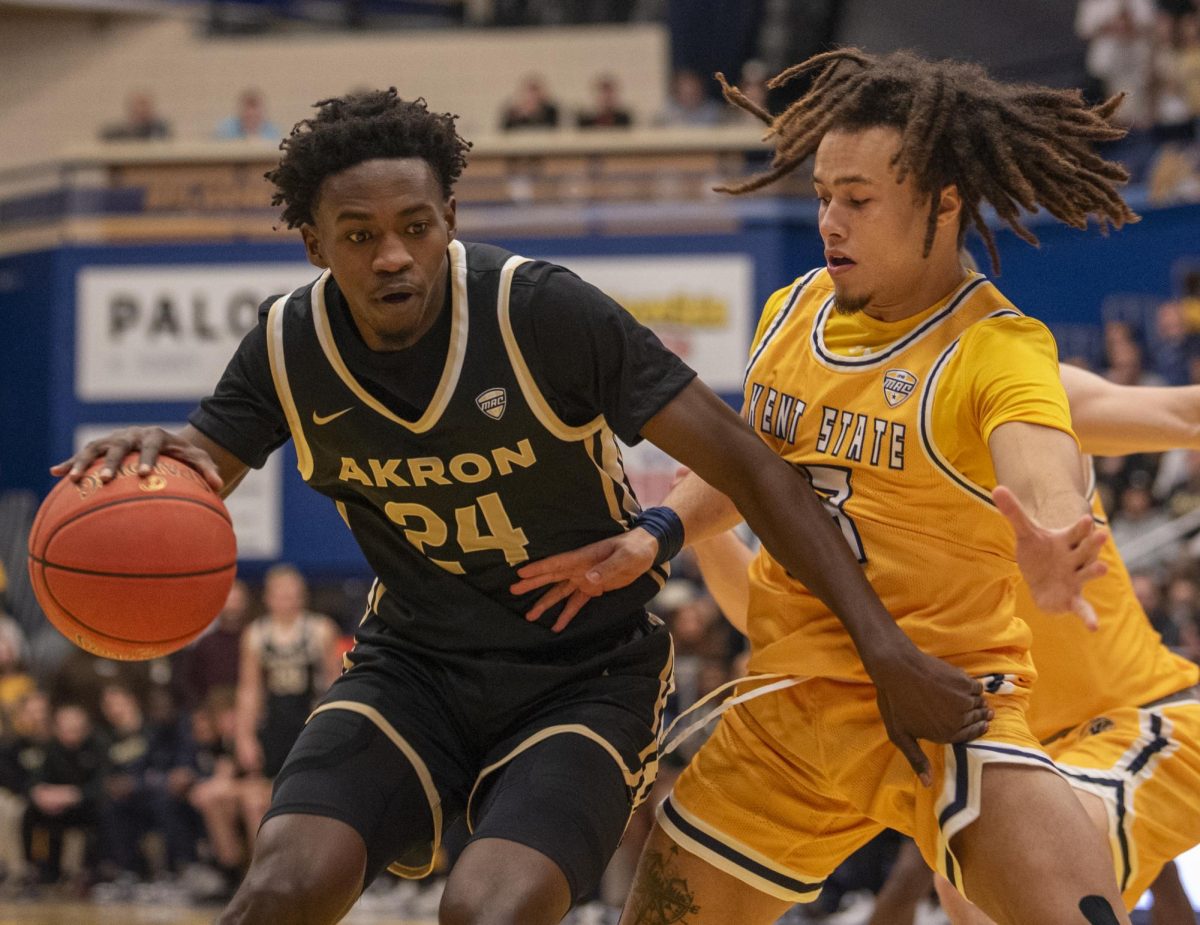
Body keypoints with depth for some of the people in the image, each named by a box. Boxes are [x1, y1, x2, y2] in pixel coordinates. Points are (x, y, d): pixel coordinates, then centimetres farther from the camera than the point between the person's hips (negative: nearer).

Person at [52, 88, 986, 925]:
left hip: (586, 676, -3)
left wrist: (887, 651, -20)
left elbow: (746, 465, -17)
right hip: (412, 668, 3)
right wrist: (144, 459, -24)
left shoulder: (543, 312, -20)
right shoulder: (289, 346, -8)